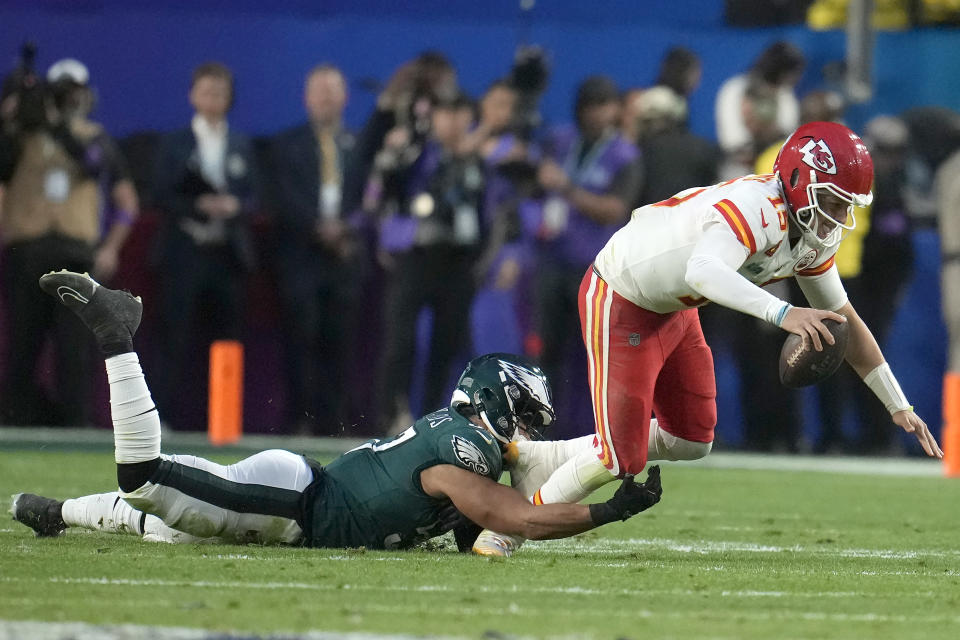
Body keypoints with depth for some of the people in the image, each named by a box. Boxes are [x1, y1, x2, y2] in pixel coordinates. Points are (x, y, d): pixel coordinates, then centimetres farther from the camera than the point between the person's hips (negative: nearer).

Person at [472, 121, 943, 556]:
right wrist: (781, 313, -65)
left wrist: (898, 406, 10)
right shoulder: (756, 210, -34)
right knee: (621, 460, -9)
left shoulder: (814, 238, -4)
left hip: (672, 310, 10)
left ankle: (529, 458, 24)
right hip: (619, 301, -9)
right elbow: (704, 271, -53)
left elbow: (843, 322, 8)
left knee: (692, 442, 15)